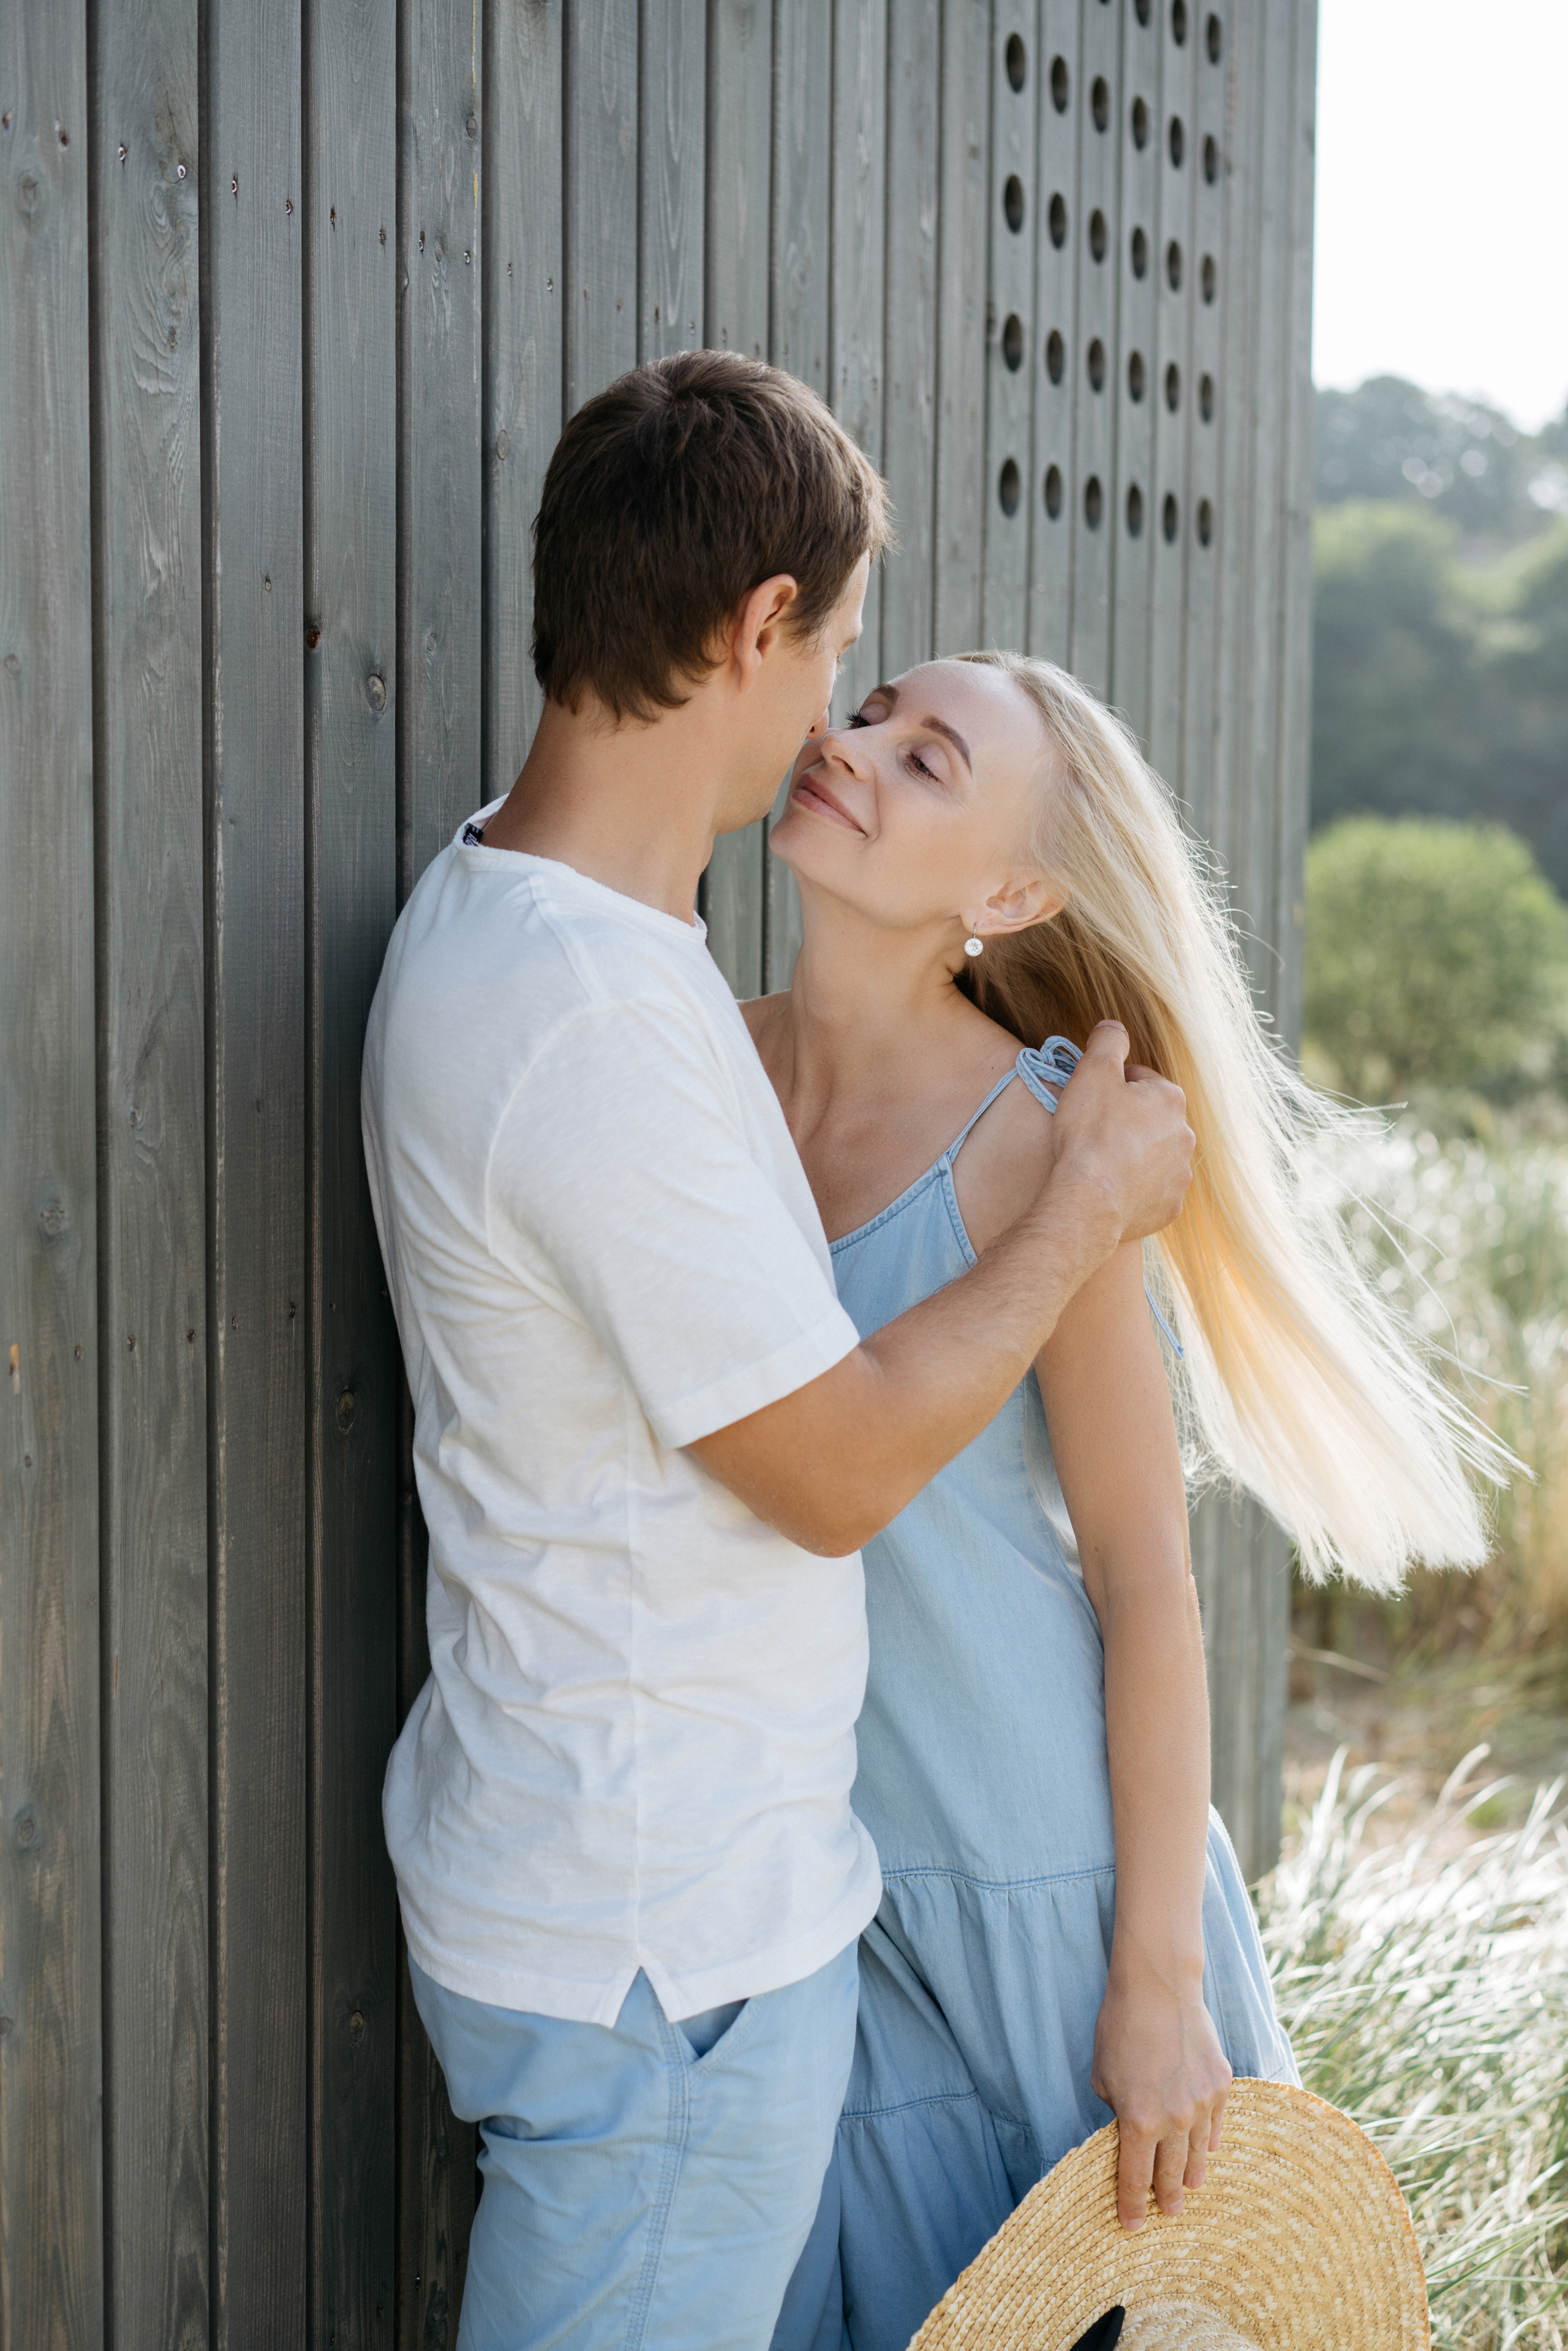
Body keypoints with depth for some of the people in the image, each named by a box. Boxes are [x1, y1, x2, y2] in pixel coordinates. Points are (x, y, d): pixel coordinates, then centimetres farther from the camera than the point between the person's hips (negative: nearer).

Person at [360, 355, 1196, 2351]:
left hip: (613, 1872, 10)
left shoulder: (496, 907, 5)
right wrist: (1091, 1206, -7)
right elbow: (839, 1471, -20)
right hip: (659, 1951, -10)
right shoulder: (595, 1026, -28)